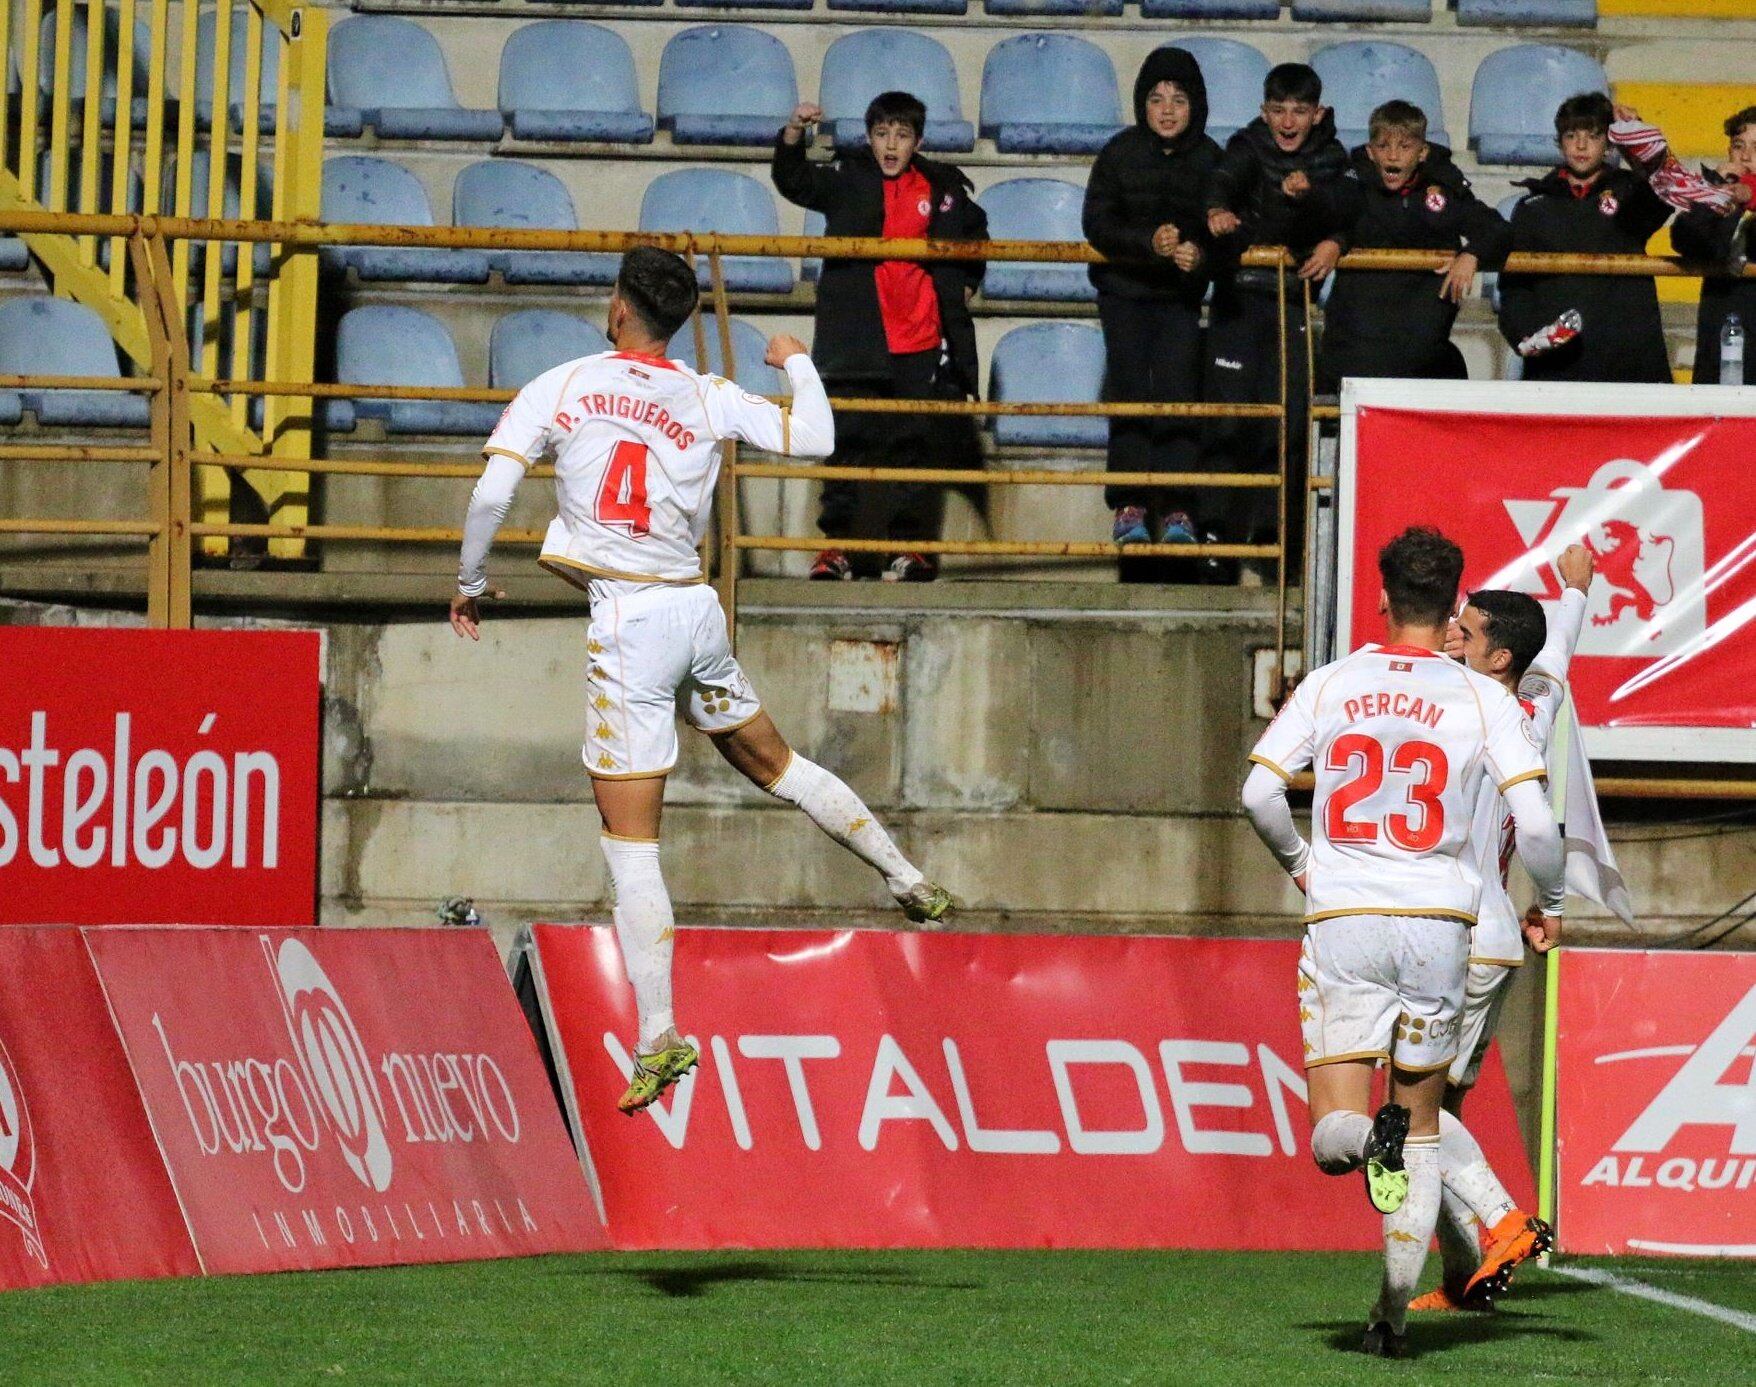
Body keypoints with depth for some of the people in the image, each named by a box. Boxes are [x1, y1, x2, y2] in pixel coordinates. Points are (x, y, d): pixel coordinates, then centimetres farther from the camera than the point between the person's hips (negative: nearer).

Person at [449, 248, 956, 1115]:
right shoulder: (709, 399, 4)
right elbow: (814, 440, 6)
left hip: (626, 622, -4)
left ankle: (658, 1039, -4)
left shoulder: (559, 388, -3)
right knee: (771, 761, 28)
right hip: (697, 612, 4)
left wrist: (471, 584, 6)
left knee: (630, 841, -2)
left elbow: (492, 492, -10)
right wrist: (798, 364, 26)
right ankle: (909, 882, 37)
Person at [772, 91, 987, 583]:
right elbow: (795, 182, -12)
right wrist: (793, 135, -29)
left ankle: (910, 544, 10)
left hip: (922, 343, 1)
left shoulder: (942, 188, 9)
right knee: (848, 441, -3)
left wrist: (965, 282, 13)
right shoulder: (847, 179, 5)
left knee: (918, 445, 3)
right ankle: (836, 543, 0)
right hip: (856, 341, -1)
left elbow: (975, 234, 26)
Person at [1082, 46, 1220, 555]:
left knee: (1178, 394, -9)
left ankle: (1177, 510, -7)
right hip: (1124, 290, 0)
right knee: (1129, 393, -6)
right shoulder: (1120, 154, -4)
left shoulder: (1210, 160, -3)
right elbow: (1098, 223, -11)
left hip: (1181, 296, 0)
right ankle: (1129, 506, -1)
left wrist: (1200, 256, -28)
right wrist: (1149, 242, -27)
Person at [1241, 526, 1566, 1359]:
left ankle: (1365, 1134, -33)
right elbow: (1534, 822, -9)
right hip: (1438, 924, 0)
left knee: (1332, 1143, 2)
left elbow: (1259, 794, -2)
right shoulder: (1483, 699, -2)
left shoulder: (1328, 687, 2)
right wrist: (1549, 907, 10)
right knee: (1422, 1125, 15)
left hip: (1341, 921, 0)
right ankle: (1395, 1310, 7)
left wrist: (1298, 863, 19)